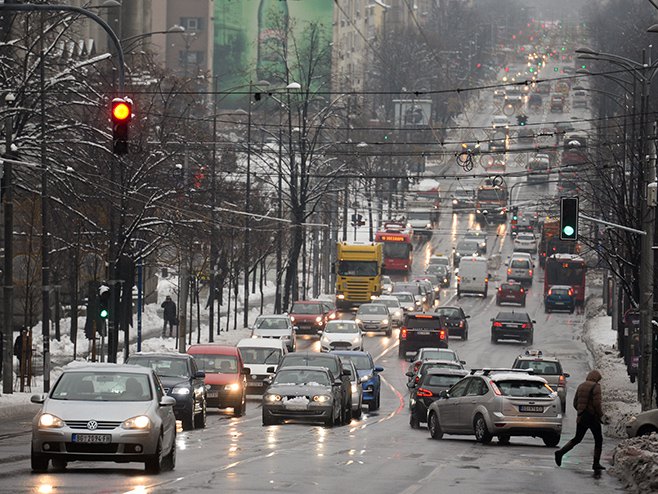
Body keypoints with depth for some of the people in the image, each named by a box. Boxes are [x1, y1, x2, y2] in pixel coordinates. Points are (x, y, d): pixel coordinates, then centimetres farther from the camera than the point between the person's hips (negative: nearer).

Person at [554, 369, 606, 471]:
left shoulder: (581, 386, 11)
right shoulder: (596, 387, -10)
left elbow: (575, 403, 13)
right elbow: (597, 403, -19)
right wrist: (600, 415, -5)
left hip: (581, 417, 6)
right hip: (592, 416, -6)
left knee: (577, 439, 16)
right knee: (598, 439, 7)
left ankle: (560, 453, -1)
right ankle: (596, 463, 5)